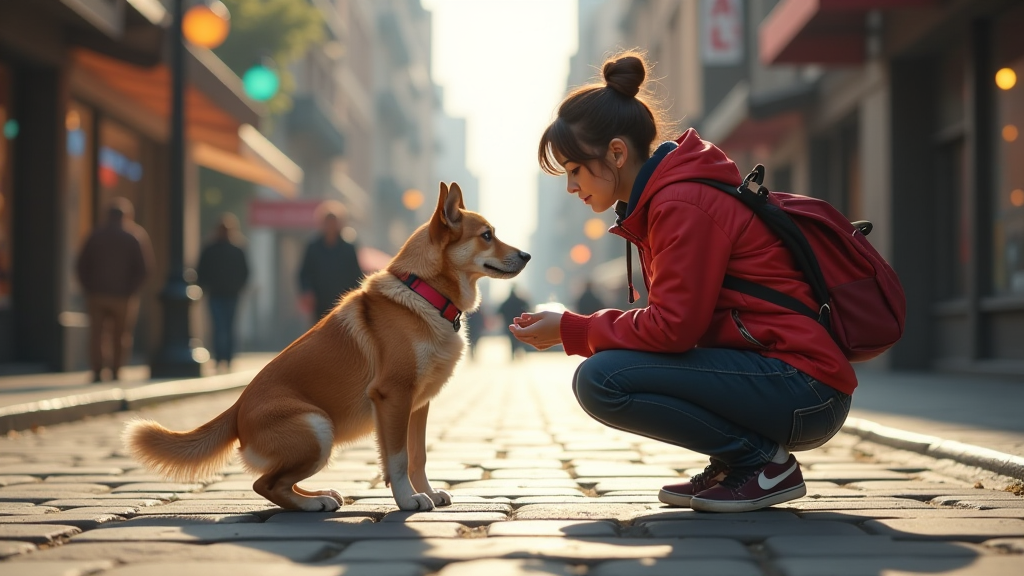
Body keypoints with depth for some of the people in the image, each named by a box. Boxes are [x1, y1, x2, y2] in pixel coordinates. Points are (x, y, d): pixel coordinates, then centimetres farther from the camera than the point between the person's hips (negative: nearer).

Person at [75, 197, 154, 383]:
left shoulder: (95, 237, 2)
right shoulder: (132, 239, -4)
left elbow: (81, 266, 3)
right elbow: (142, 269, -5)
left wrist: (88, 287, 8)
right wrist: (130, 289, 4)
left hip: (96, 294, 1)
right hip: (121, 296, -1)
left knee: (96, 334, 3)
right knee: (118, 336, 8)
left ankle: (97, 372, -5)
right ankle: (115, 372, 6)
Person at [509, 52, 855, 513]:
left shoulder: (683, 203, -15)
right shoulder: (665, 194, 16)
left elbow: (673, 326, -20)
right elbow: (673, 319, 18)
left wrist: (571, 331, -9)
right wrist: (573, 328, 7)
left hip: (803, 391, -10)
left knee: (600, 380, -19)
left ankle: (763, 461, -7)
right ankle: (735, 462, 12)